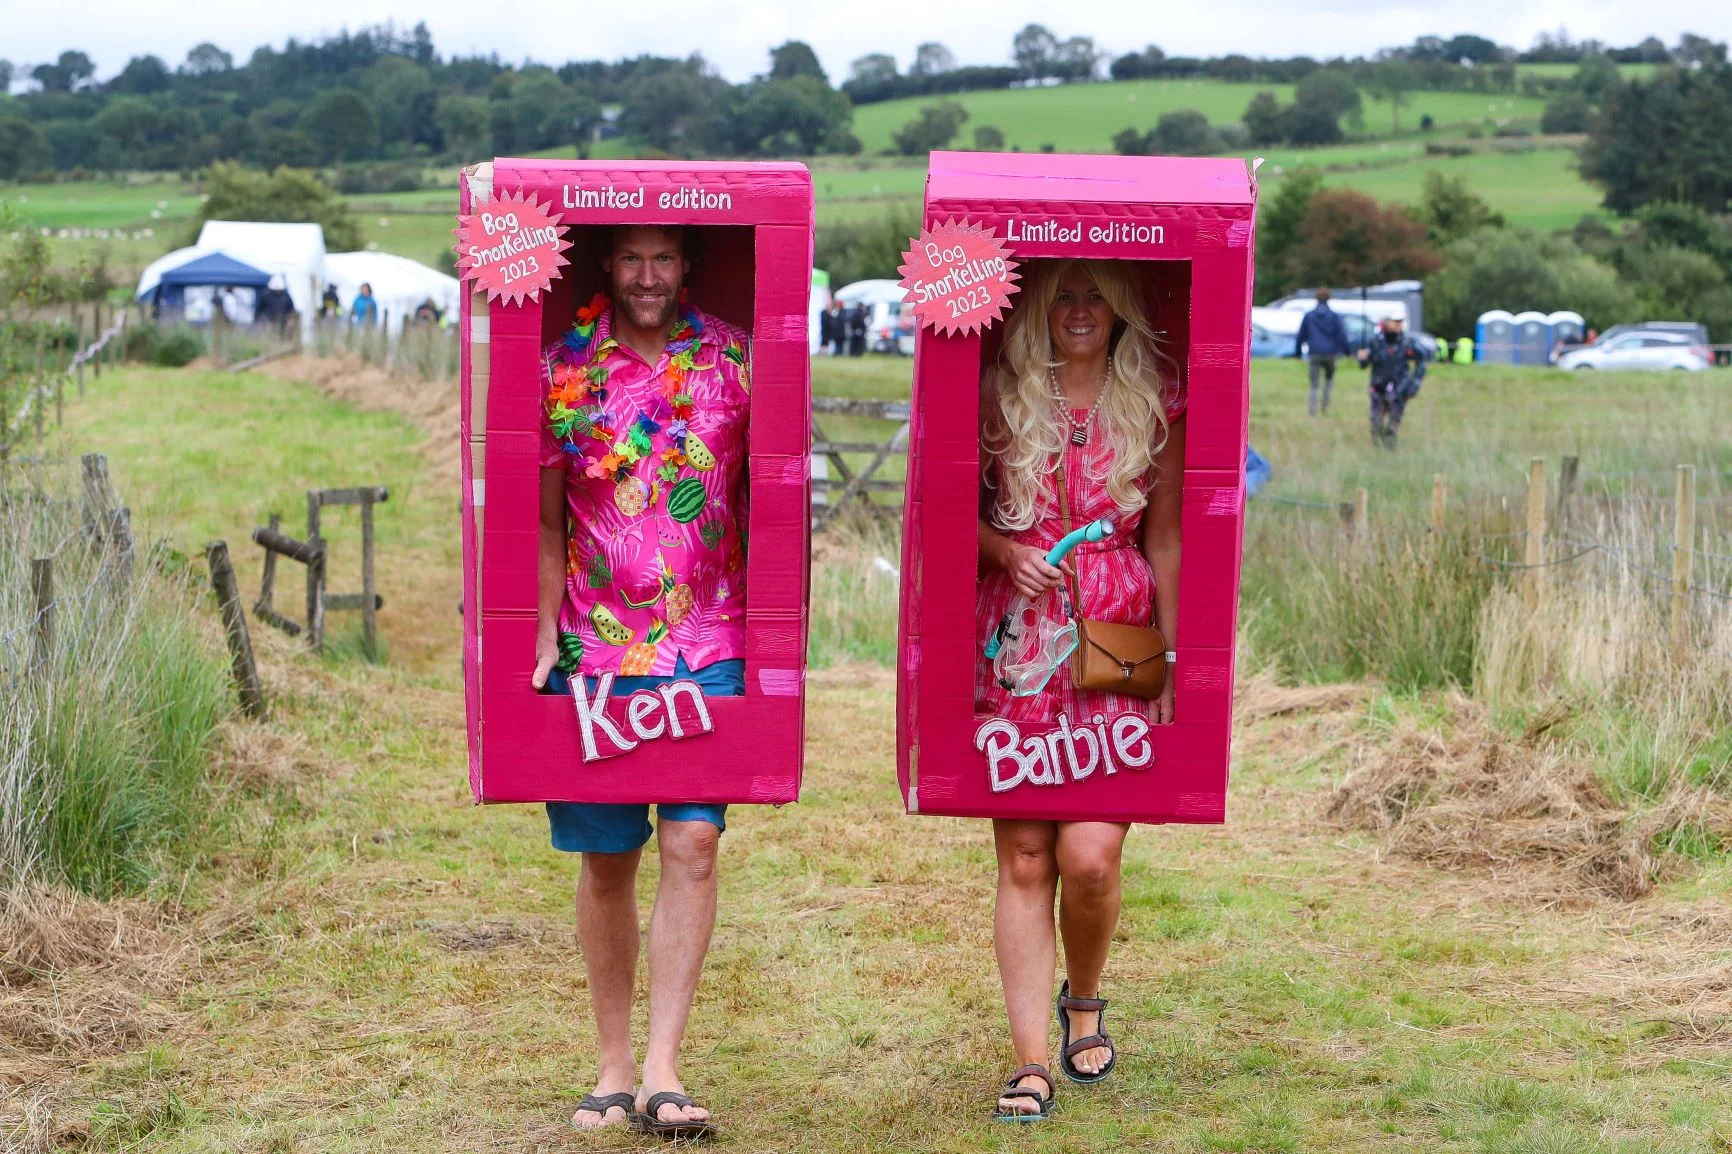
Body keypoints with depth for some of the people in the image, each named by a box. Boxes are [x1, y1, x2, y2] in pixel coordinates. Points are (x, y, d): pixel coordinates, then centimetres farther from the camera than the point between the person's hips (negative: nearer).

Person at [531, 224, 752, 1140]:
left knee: (693, 839, -11)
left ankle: (662, 1067, -9)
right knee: (605, 857, 6)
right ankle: (613, 1065, 17)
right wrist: (543, 634, -4)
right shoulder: (562, 370, 3)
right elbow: (544, 520, 5)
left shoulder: (732, 359, 4)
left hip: (708, 646, 0)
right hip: (595, 646, 0)